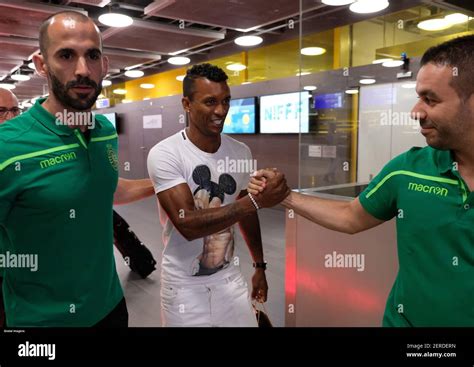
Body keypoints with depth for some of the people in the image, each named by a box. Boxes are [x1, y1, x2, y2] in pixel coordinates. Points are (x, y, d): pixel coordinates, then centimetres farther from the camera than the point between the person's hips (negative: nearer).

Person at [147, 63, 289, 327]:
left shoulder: (241, 152, -2)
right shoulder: (165, 154, -18)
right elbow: (187, 224, -27)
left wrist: (259, 265, 14)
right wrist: (256, 201, -33)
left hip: (230, 278, 4)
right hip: (185, 286, -3)